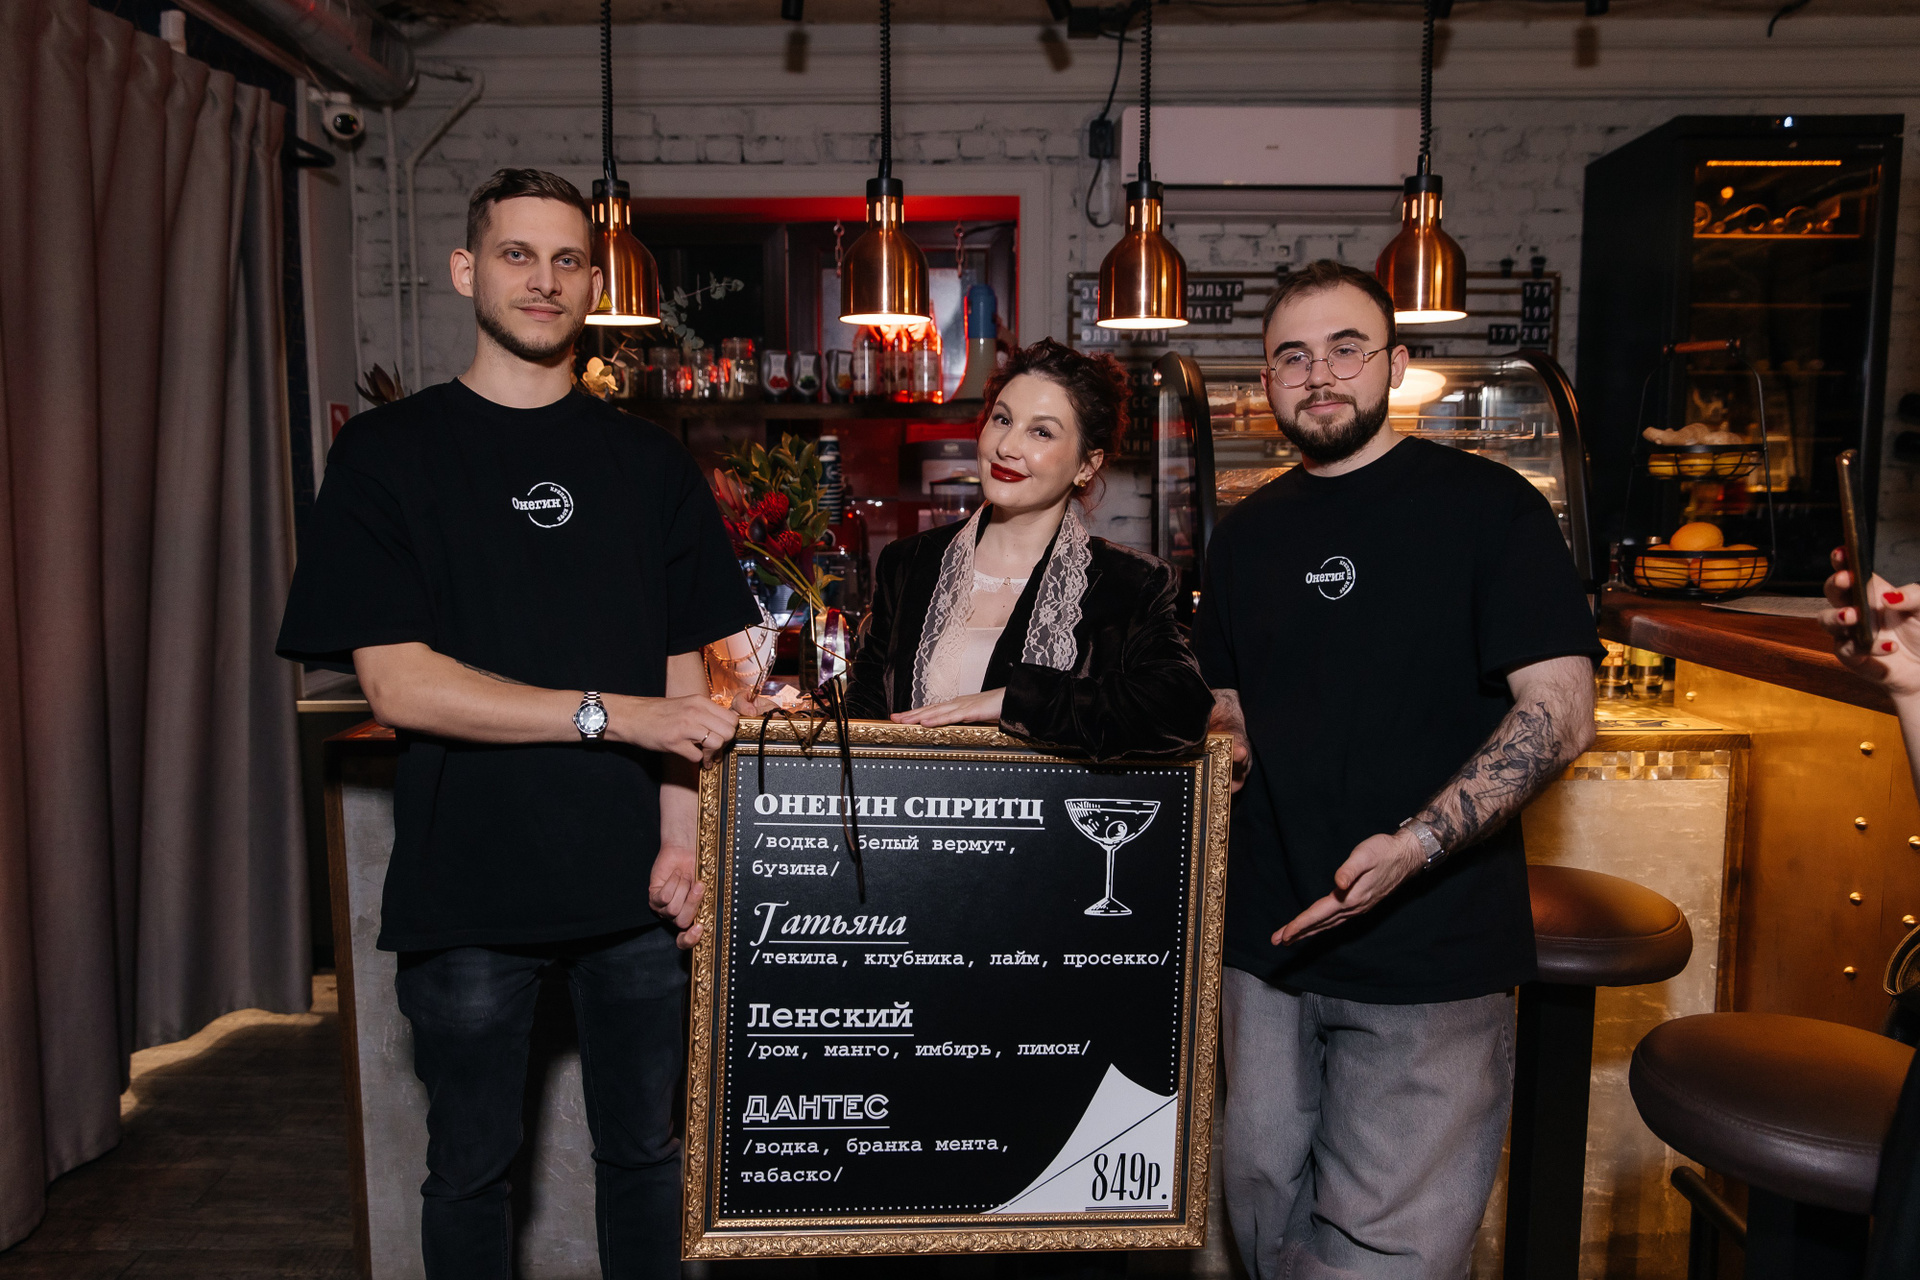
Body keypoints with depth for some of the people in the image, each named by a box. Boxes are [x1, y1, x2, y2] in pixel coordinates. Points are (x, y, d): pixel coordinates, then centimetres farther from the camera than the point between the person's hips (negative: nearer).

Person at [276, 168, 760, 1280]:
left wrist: (681, 842, -5)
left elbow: (684, 678, 6)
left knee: (645, 1153, 16)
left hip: (636, 889, 2)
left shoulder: (650, 462, 7)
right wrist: (612, 714, -16)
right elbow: (397, 682, -11)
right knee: (472, 1169, 15)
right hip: (468, 889, -2)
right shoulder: (389, 455, -1)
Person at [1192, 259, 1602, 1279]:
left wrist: (1411, 848, -24)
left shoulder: (1487, 506, -5)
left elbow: (1560, 711, -13)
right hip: (1267, 942, 5)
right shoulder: (1245, 536, 11)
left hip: (1430, 964, -5)